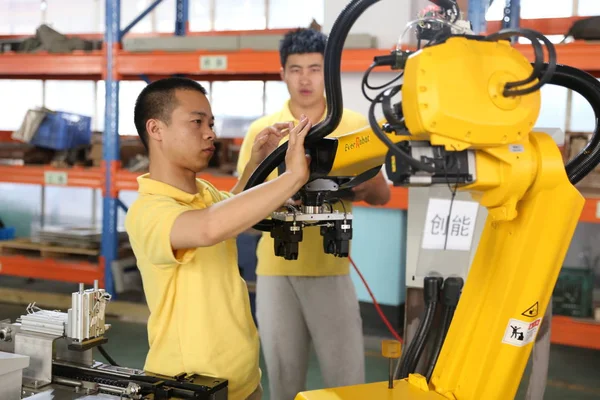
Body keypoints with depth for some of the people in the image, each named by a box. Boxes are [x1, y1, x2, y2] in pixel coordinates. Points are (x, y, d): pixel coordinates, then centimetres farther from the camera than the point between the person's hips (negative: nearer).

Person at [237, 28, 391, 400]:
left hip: (332, 269, 0)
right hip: (275, 270, 1)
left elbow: (383, 194, 4)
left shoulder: (355, 125, 2)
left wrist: (364, 188, -19)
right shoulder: (262, 129, 3)